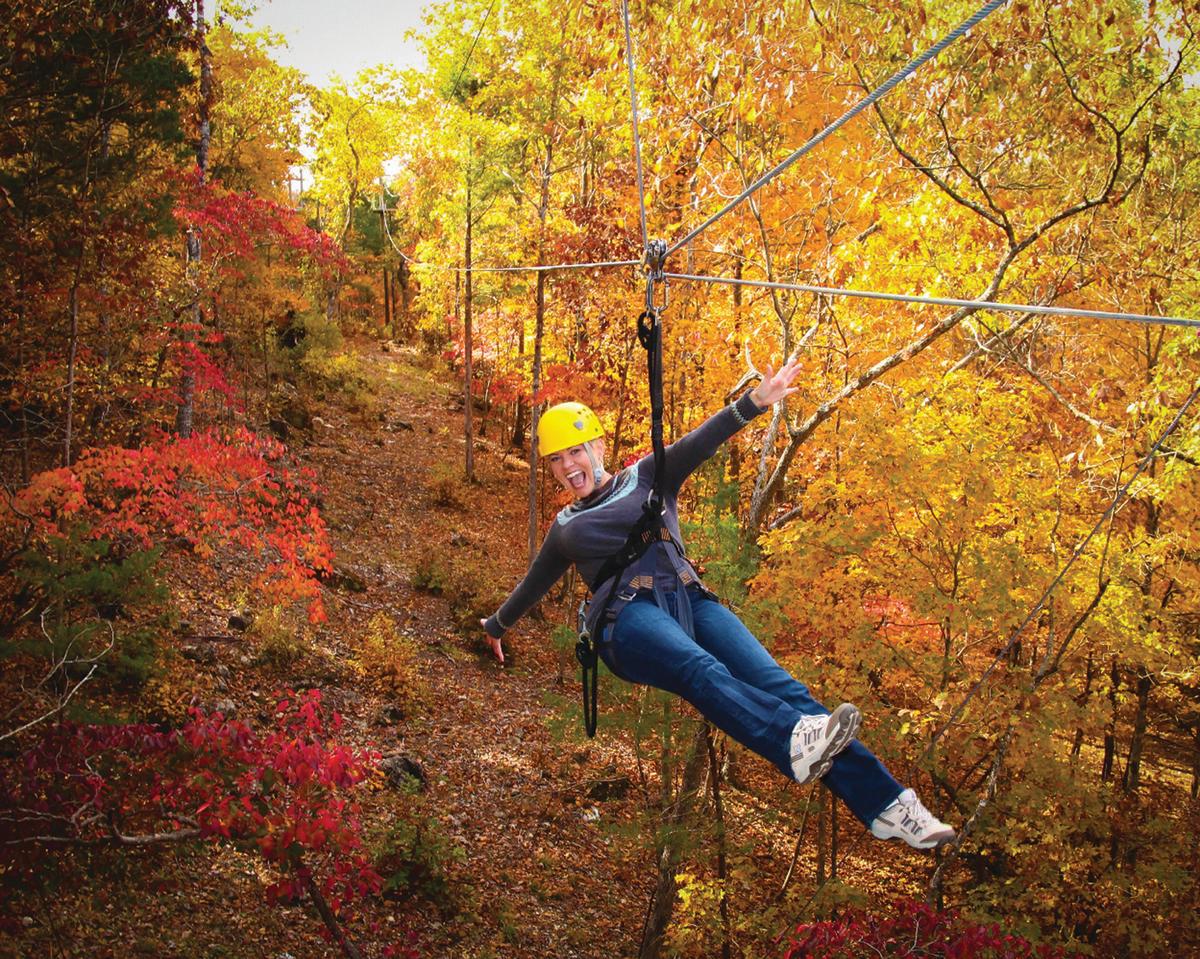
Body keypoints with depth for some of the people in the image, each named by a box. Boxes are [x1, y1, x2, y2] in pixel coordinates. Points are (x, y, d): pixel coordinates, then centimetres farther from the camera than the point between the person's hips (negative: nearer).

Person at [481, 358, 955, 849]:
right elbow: (534, 583, 43)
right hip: (628, 615, -1)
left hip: (688, 601, 1)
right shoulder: (565, 528, 27)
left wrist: (753, 403, -14)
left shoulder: (646, 477, 20)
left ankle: (885, 803, -27)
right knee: (702, 670, -35)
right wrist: (497, 624, 59)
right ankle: (794, 741, -62)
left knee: (777, 683, -20)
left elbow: (697, 443, 3)